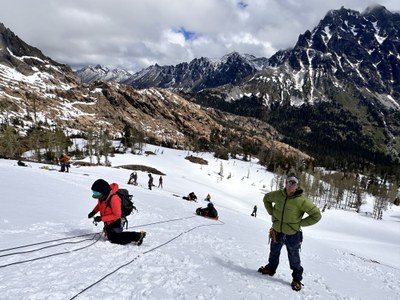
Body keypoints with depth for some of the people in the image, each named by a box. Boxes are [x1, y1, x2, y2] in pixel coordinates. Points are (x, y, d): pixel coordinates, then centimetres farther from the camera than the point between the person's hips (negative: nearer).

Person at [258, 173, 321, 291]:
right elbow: (266, 198, 9)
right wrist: (272, 213, 3)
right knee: (274, 252, 24)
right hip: (277, 230, 4)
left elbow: (316, 215, -19)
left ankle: (297, 278, 32)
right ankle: (270, 268, 48)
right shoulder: (278, 194, -13)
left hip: (292, 234, -4)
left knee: (294, 257, 11)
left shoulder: (301, 200, -25)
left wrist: (300, 223, -16)